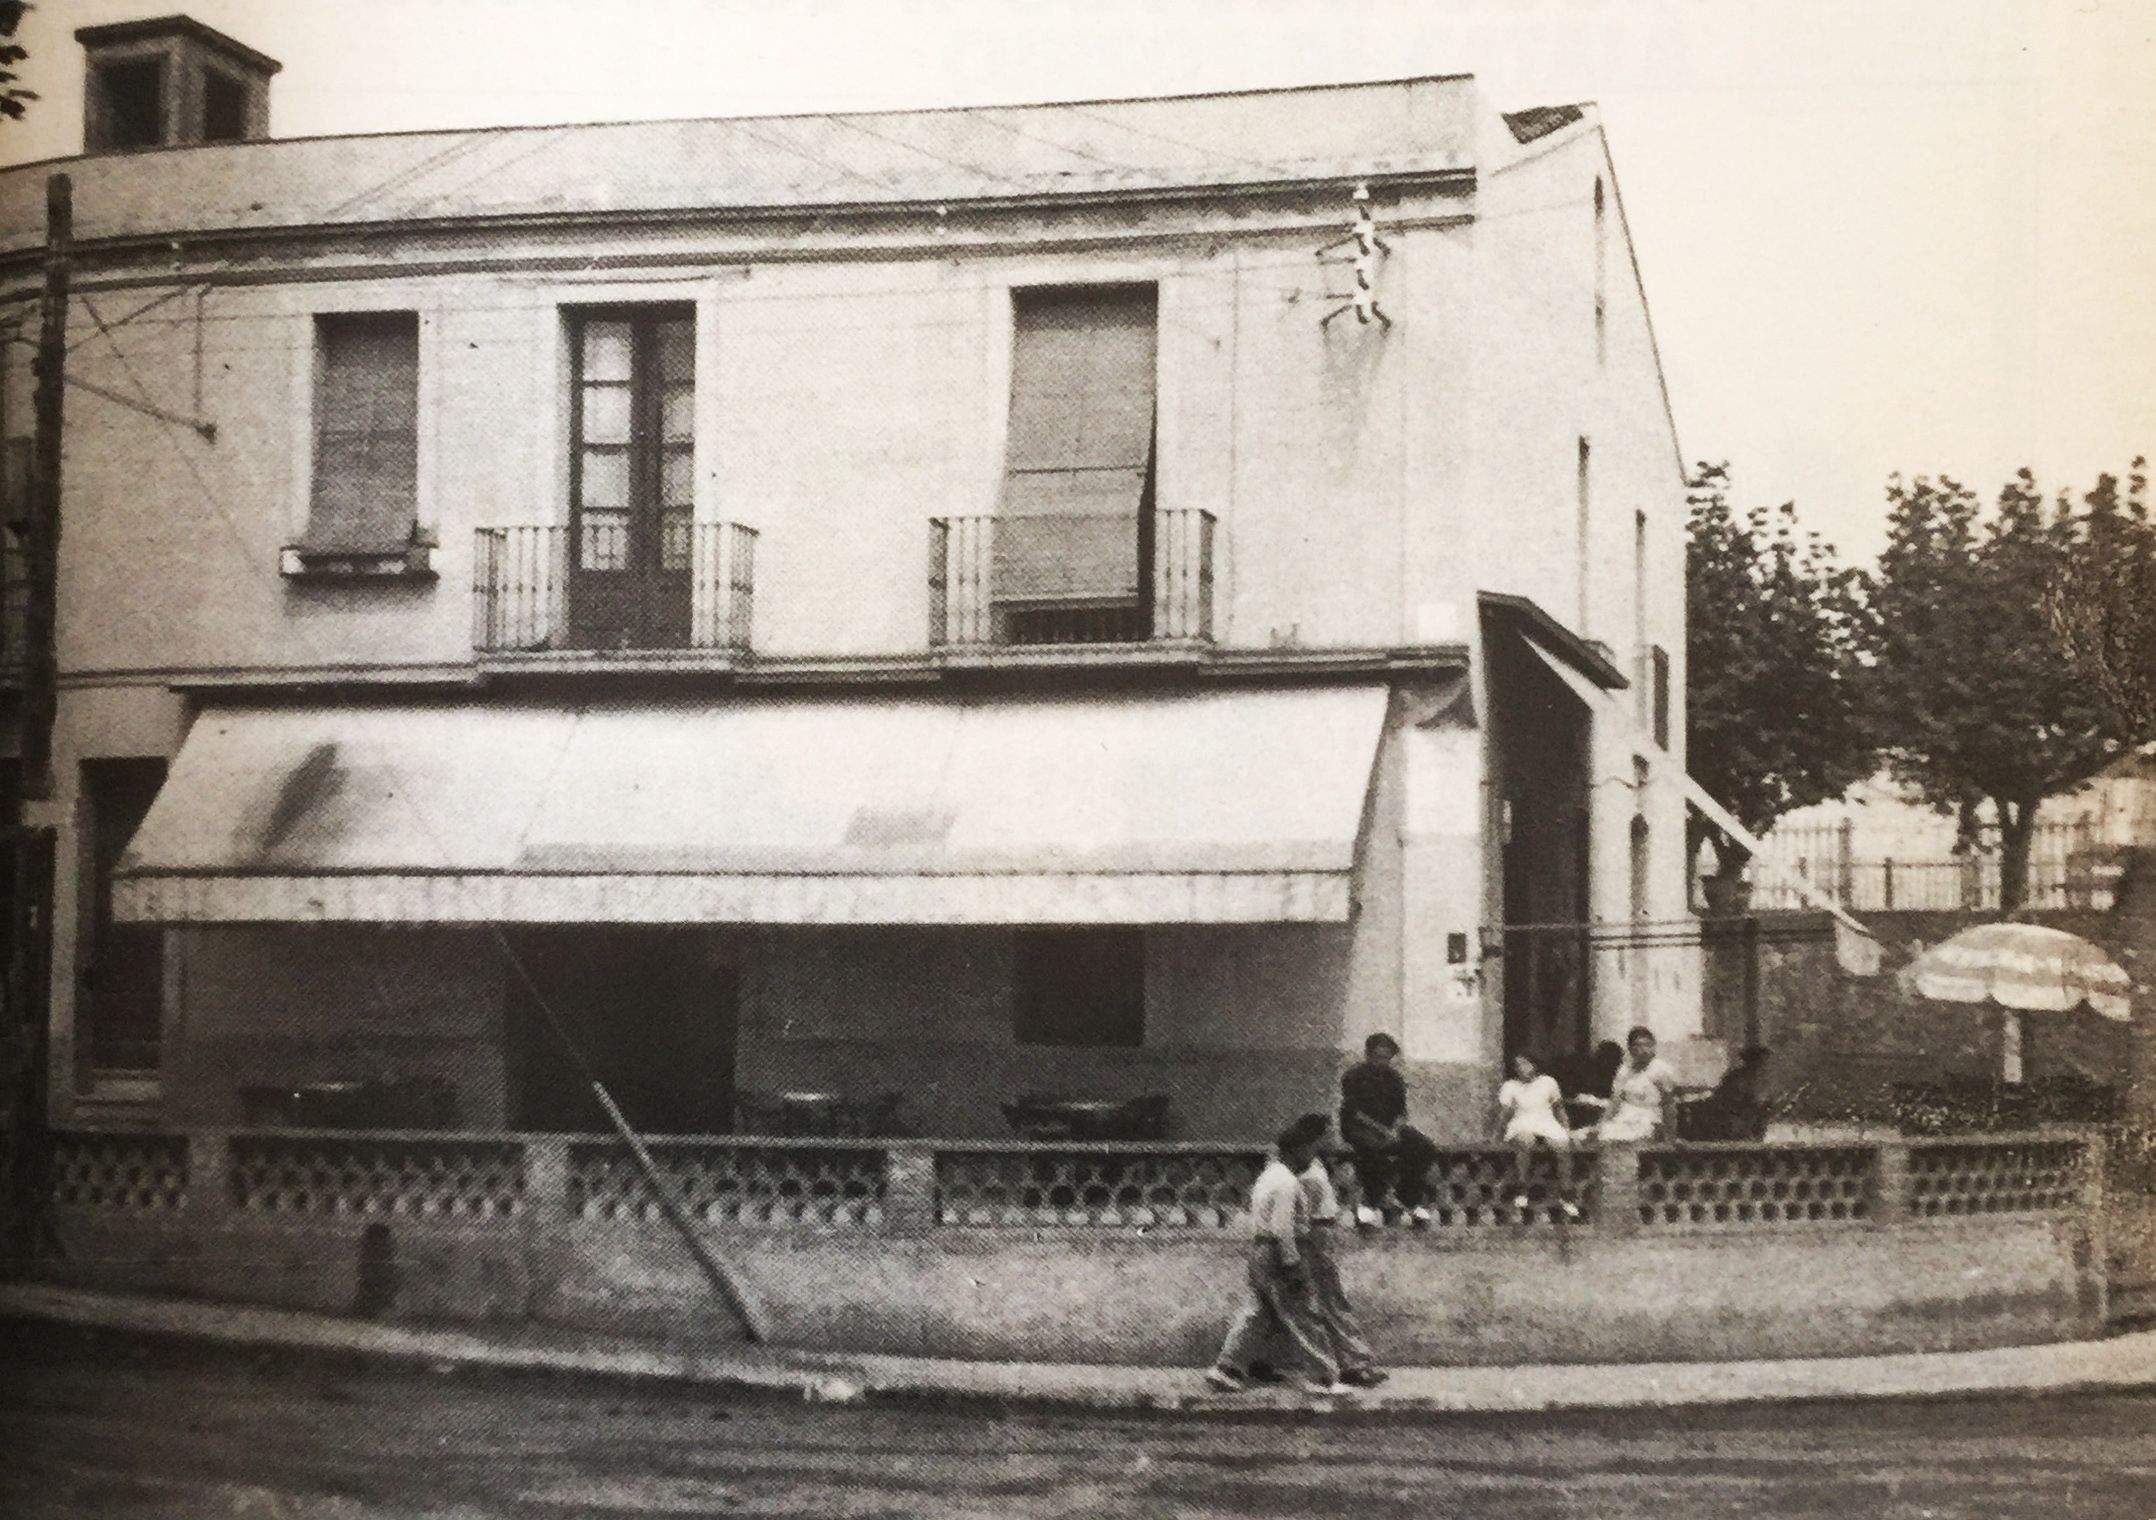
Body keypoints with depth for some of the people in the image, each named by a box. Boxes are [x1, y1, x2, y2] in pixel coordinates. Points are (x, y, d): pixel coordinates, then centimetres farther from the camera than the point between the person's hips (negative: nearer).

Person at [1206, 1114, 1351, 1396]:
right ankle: (1324, 1377, 4)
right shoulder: (1286, 1184, -18)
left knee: (1260, 1315, 13)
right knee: (1303, 1317, -3)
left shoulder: (1272, 1173, 14)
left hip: (1262, 1254, 10)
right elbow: (1282, 1229, -23)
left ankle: (1225, 1370, 14)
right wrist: (1293, 1265, -19)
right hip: (1280, 1255, -10)